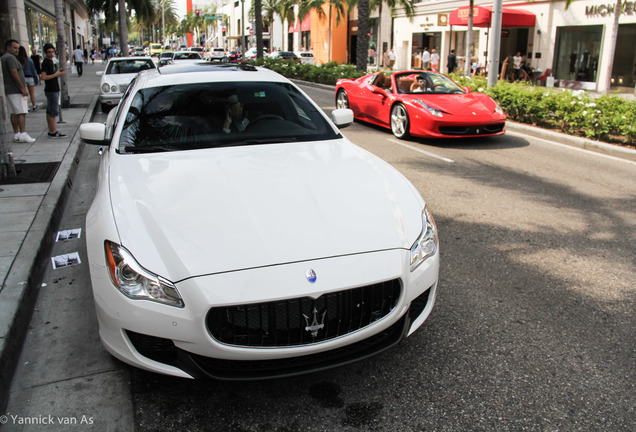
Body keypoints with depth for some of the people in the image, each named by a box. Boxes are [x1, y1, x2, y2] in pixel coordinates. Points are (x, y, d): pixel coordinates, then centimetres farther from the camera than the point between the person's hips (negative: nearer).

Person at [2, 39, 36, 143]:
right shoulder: (10, 58, -11)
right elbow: (14, 73, -20)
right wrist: (23, 88, -18)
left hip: (9, 91, 10)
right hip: (16, 90, -10)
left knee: (14, 113, 9)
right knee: (21, 112, -11)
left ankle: (16, 135, 11)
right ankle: (23, 135, -16)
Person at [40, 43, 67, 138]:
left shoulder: (51, 61, 16)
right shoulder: (45, 62, -13)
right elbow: (44, 77, -21)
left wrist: (59, 72, 7)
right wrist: (56, 74, -16)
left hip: (54, 89, 10)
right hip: (51, 90, -10)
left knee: (50, 111, 13)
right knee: (53, 111, -8)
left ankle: (51, 131, 18)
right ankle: (53, 132, -4)